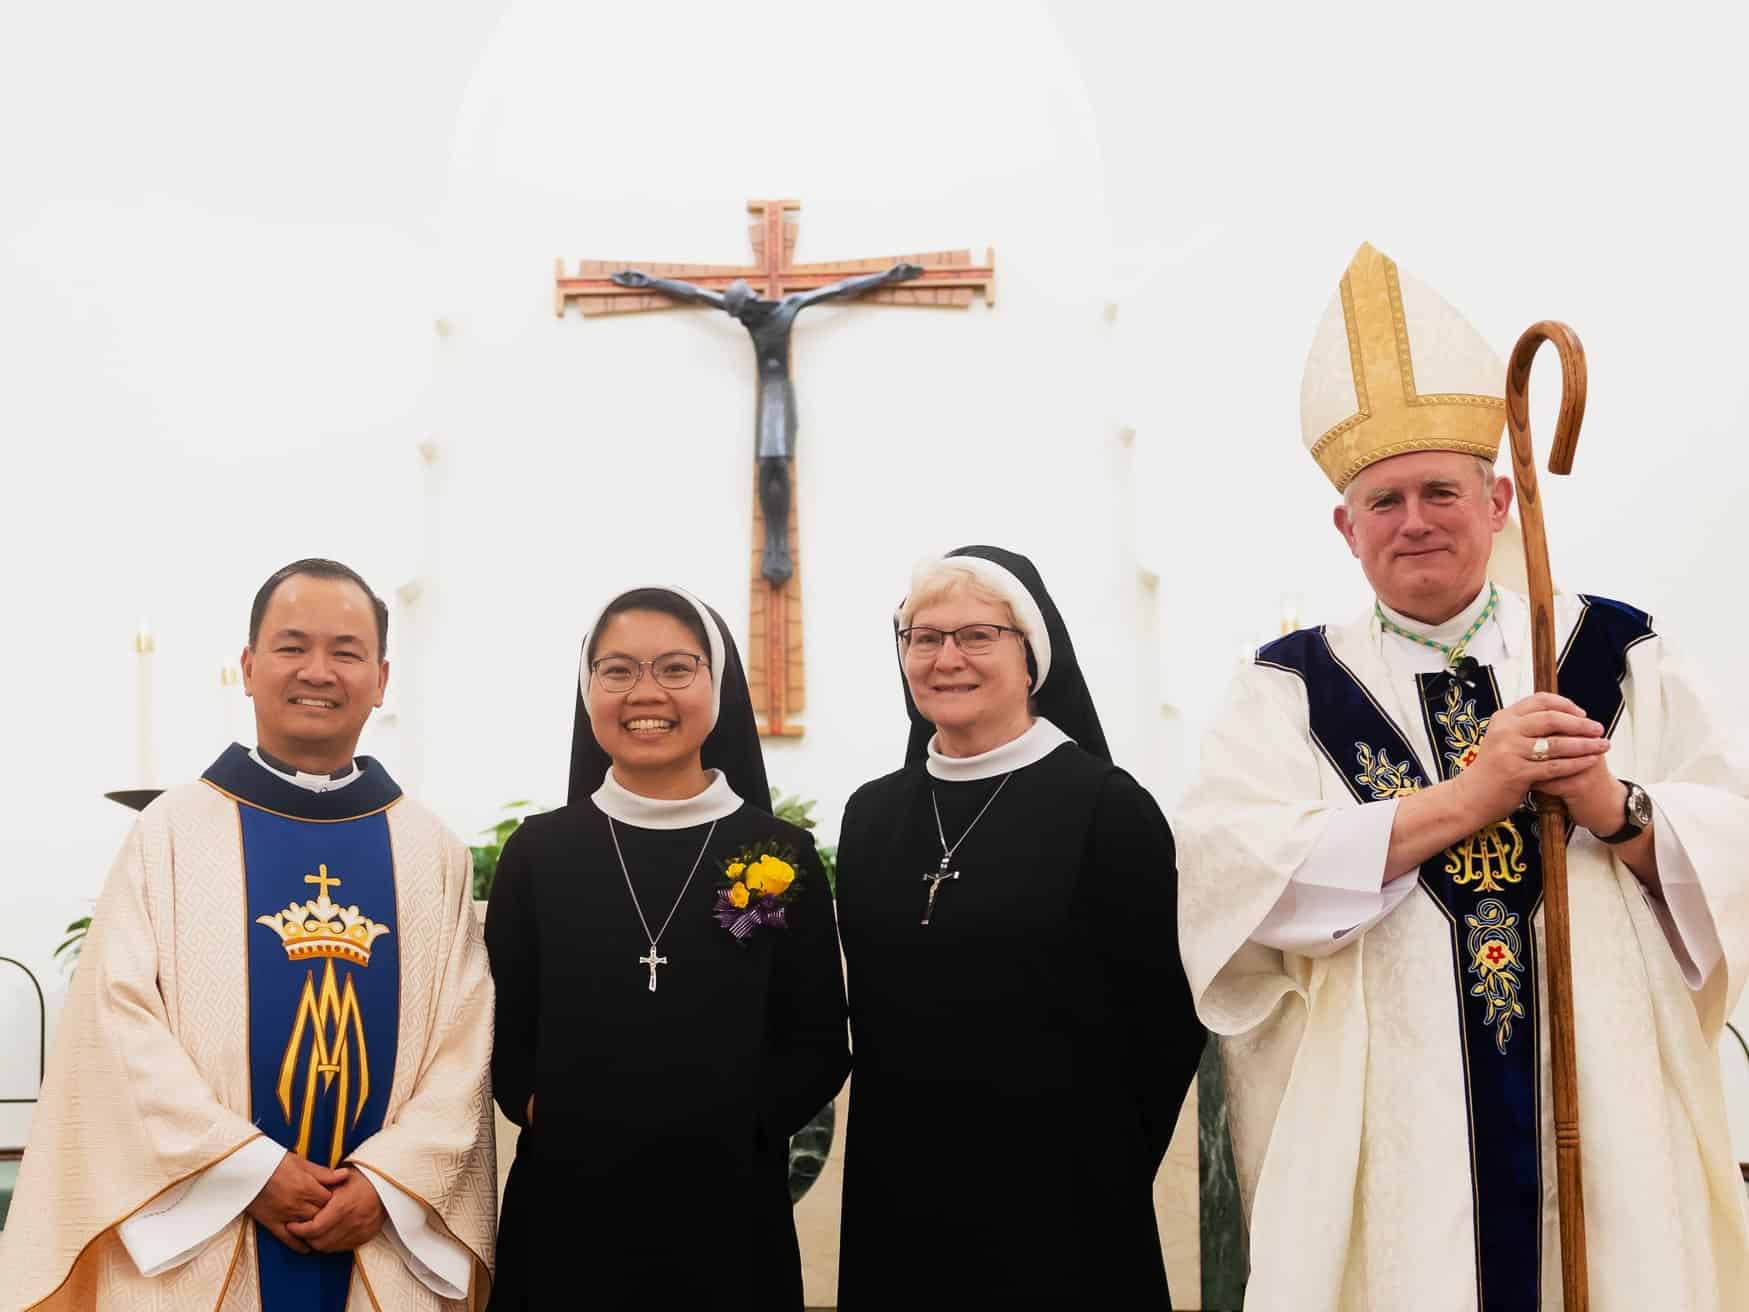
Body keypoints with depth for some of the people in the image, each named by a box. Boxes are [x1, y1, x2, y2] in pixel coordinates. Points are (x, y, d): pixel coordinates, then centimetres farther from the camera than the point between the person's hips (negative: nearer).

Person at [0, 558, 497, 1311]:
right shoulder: (169, 833, 0)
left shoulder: (433, 853, 5)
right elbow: (121, 1021, -7)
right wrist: (252, 1170, -14)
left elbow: (464, 1044, 1)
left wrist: (389, 1181, -12)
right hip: (196, 1242, -1)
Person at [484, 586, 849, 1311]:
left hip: (728, 1209, 0)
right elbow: (503, 1035, 5)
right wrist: (547, 1114, -11)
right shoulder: (538, 850, 1)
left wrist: (729, 1125, -11)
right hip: (565, 1208, 1)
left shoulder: (783, 855, -1)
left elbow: (820, 1047, 2)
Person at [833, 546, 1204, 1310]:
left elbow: (1166, 1019, -7)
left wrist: (1096, 1173, -4)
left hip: (1057, 1208, -4)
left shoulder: (1108, 807, -9)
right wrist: (900, 1146, 8)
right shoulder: (871, 814, 5)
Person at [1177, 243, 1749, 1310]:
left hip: (1612, 1129, 2)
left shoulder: (1618, 655, 6)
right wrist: (1468, 793, -17)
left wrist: (1611, 806, -17)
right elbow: (1238, 877, -14)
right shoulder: (1290, 689, 2)